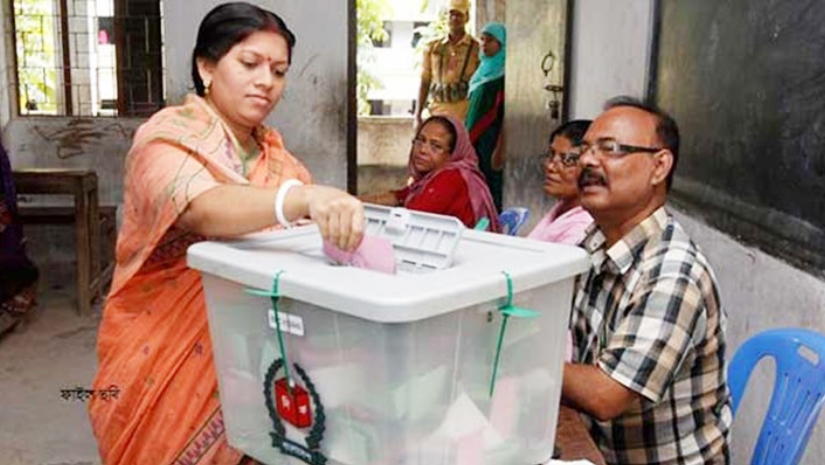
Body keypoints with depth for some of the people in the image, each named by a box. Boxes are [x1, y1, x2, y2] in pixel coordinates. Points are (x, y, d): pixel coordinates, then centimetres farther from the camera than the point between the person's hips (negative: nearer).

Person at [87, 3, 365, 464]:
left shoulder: (272, 151, 8)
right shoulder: (171, 136, -13)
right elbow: (204, 210, -34)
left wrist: (342, 220, -19)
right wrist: (305, 196, -51)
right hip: (171, 365, -5)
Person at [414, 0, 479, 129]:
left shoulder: (477, 49, 3)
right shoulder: (432, 47, 10)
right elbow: (424, 83, 12)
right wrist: (417, 116, 7)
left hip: (465, 116, -2)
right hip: (437, 114, 2)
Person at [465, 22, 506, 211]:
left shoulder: (504, 73, -9)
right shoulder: (484, 68, 17)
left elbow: (506, 113, -16)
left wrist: (500, 149, -21)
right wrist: (467, 136, 16)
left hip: (491, 138, -8)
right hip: (474, 138, 8)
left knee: (492, 188, -6)